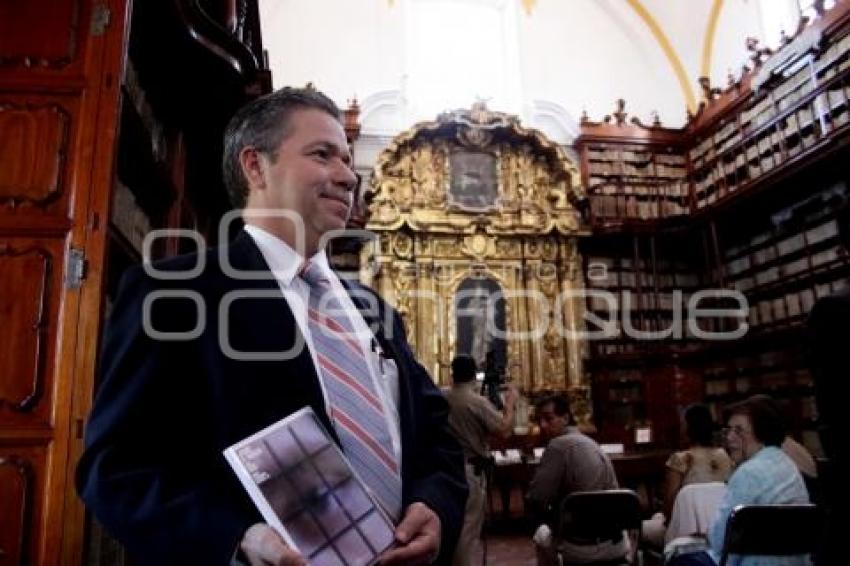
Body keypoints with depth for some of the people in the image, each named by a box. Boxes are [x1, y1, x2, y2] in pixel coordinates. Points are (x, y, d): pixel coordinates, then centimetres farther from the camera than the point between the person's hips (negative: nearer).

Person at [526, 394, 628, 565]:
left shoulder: (558, 445, -15)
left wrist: (550, 519, 3)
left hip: (580, 547, -6)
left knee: (542, 534, 27)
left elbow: (535, 498, -16)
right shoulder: (591, 443, 9)